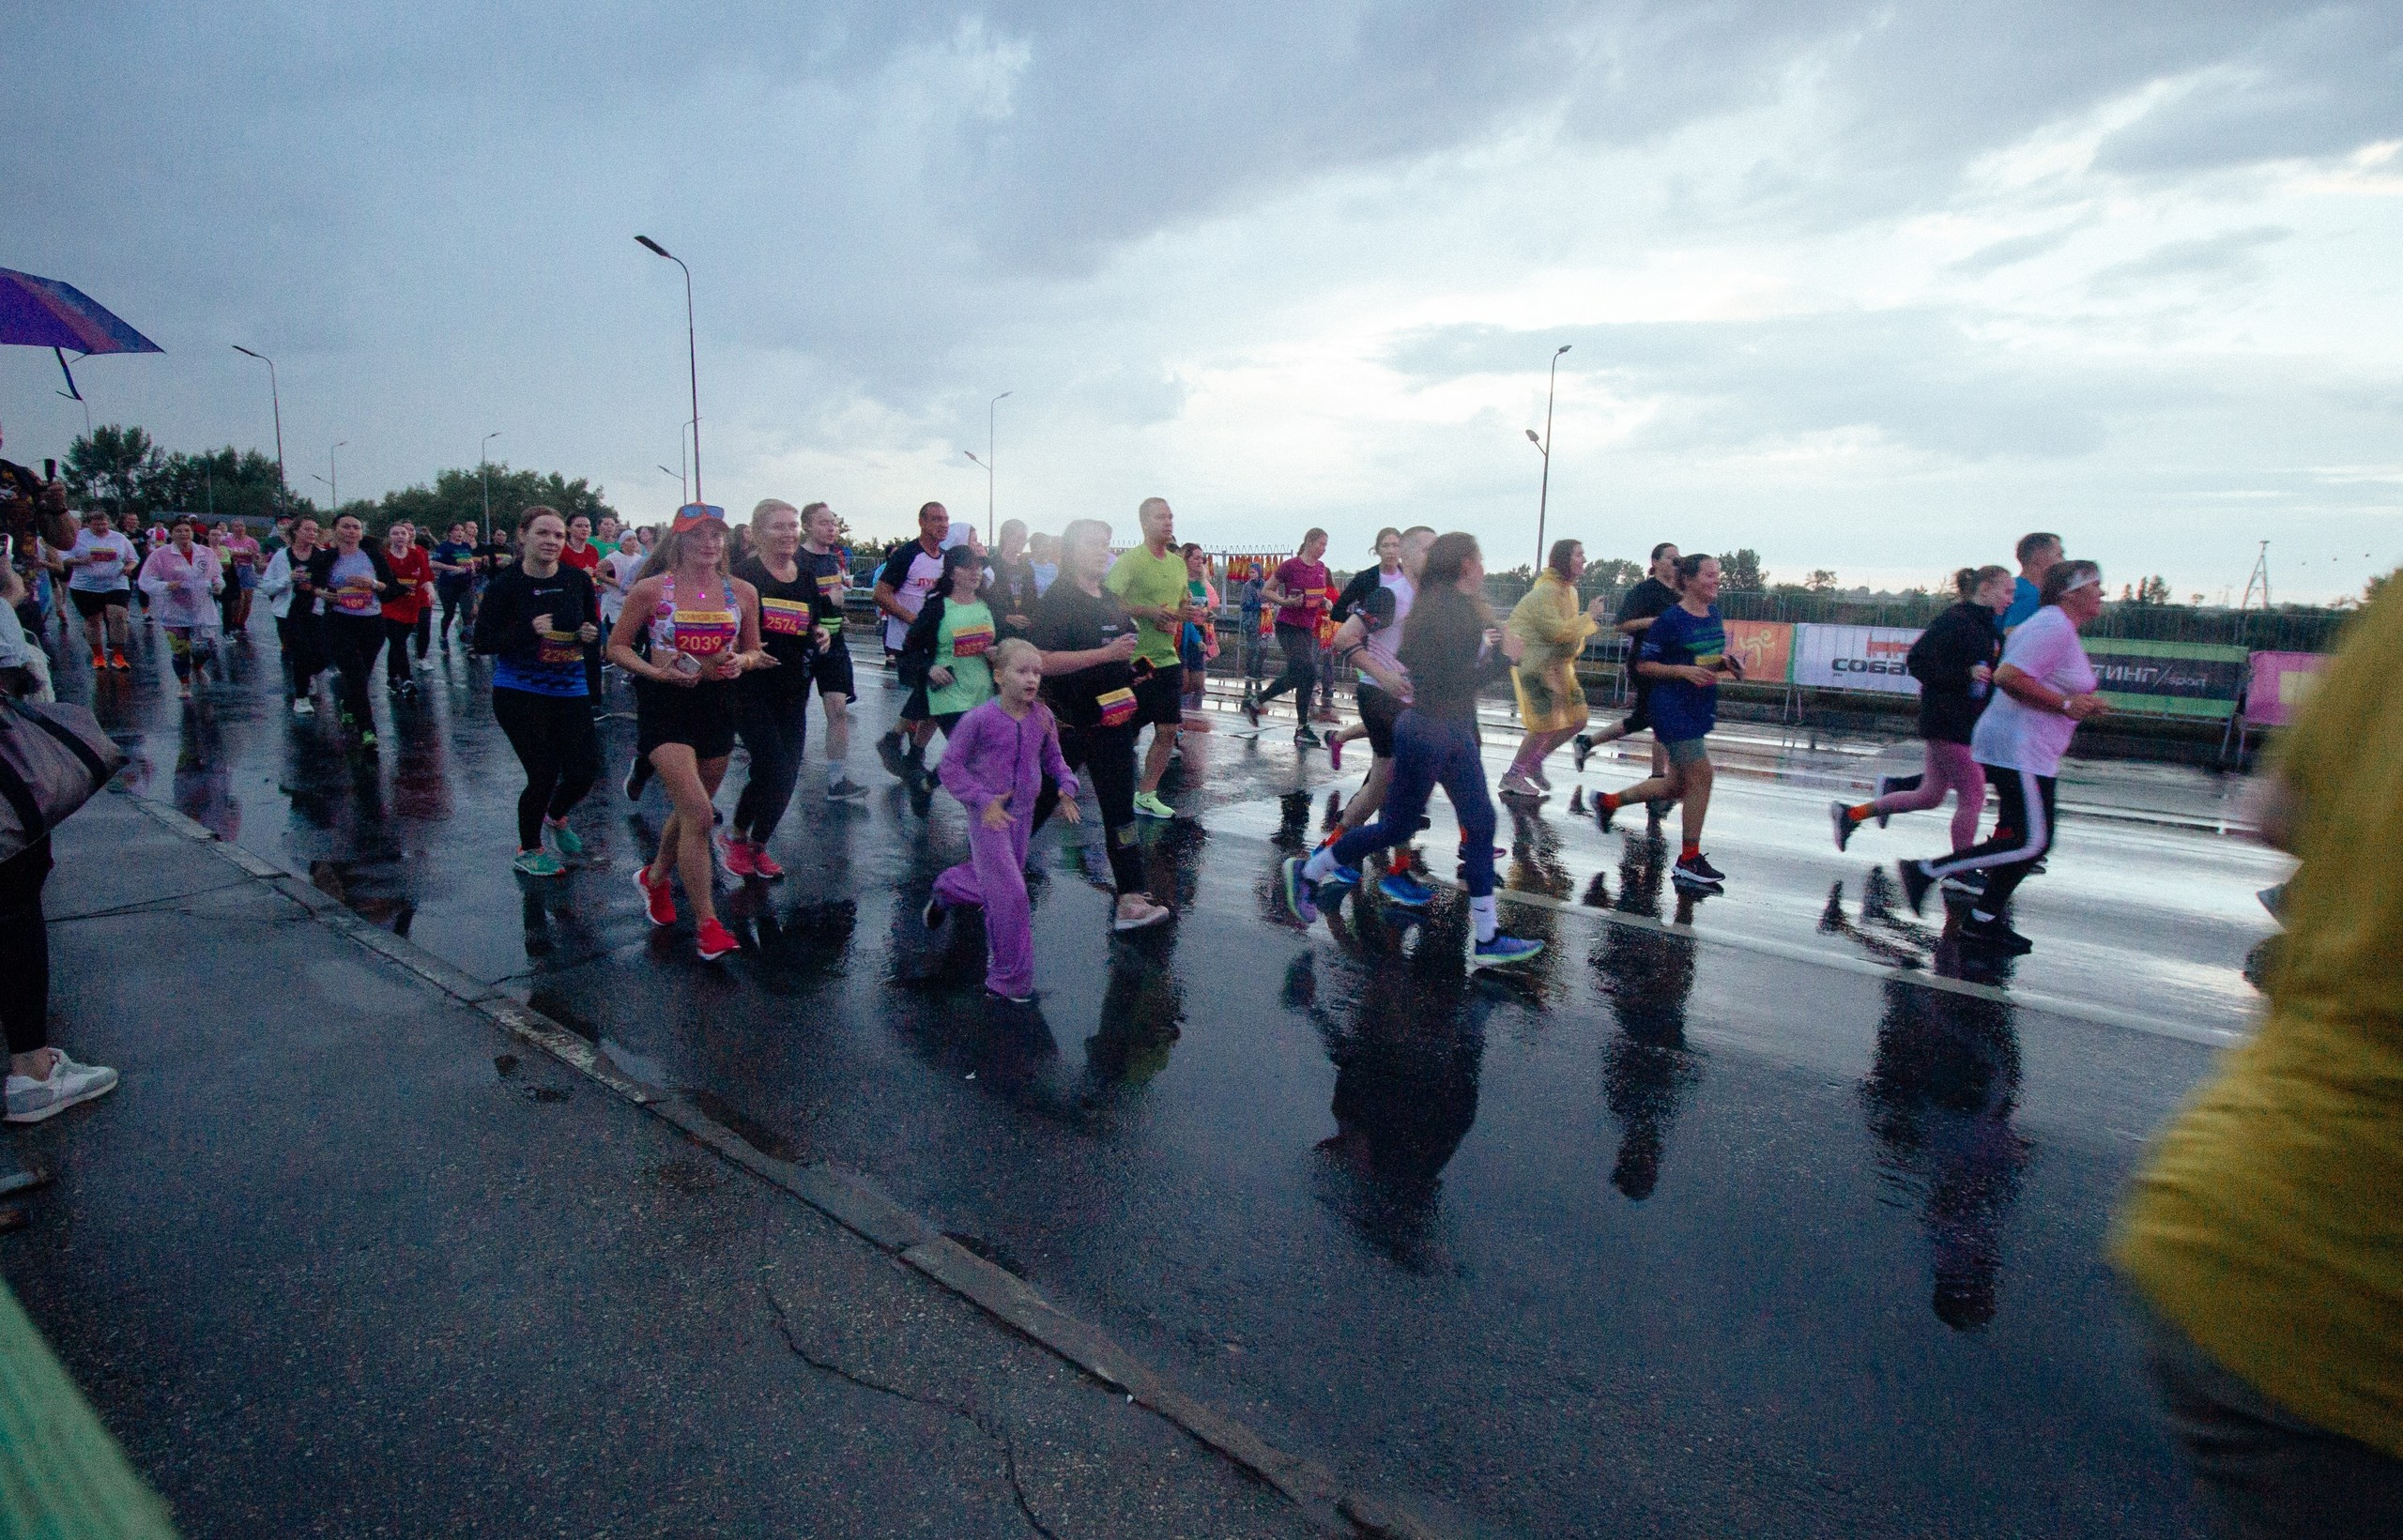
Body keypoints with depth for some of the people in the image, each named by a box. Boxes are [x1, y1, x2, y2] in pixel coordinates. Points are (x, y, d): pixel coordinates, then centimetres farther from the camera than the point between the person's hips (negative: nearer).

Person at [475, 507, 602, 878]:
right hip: (519, 693, -4)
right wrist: (527, 630, -25)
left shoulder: (578, 580, -1)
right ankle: (527, 850, 21)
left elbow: (595, 626, 13)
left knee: (585, 768, 1)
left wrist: (590, 634, -10)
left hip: (569, 690, 4)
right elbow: (482, 642, -10)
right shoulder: (505, 584, -10)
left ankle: (555, 818, 37)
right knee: (544, 773, -6)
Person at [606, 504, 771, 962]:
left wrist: (740, 662, -9)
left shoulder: (742, 592, 4)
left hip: (717, 705, 5)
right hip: (665, 706, -5)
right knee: (697, 813, -16)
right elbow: (617, 646, 0)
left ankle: (655, 878, 48)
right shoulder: (650, 590, -5)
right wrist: (657, 672, -17)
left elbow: (753, 652, 14)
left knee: (691, 811, 18)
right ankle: (707, 924, -6)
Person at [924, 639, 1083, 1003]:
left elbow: (1053, 759, 13)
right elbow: (950, 765, -12)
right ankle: (1009, 981, 5)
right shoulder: (980, 719, -18)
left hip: (1023, 814, 6)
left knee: (992, 886, 20)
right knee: (1010, 895, -10)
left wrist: (1066, 788, -5)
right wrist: (983, 801, -19)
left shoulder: (1043, 717, -3)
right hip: (988, 817, -6)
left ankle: (947, 890, 53)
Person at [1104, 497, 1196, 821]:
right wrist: (1150, 612, -25)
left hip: (1168, 658, 7)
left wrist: (1185, 614, 1)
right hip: (1134, 659, -7)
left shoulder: (1178, 563, 13)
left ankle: (1146, 795, 18)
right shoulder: (1130, 561, -10)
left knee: (1168, 731, 7)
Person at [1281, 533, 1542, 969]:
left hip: (1455, 735, 9)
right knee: (1397, 827, 4)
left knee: (1480, 824, 7)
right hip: (1427, 733, -9)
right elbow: (1455, 681, -24)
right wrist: (1504, 657, -14)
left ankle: (1487, 939, 12)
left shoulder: (1463, 607, 11)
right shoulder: (1447, 610, -19)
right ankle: (1308, 871, 22)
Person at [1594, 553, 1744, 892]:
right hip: (1674, 708, -9)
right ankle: (1689, 863, 1)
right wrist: (1684, 670, -22)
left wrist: (1725, 662, 2)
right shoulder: (1670, 620, -13)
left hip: (1701, 710, 9)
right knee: (1701, 777, -10)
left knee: (1677, 786, 13)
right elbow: (1643, 665, -11)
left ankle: (1609, 801, 31)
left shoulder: (1714, 614, 10)